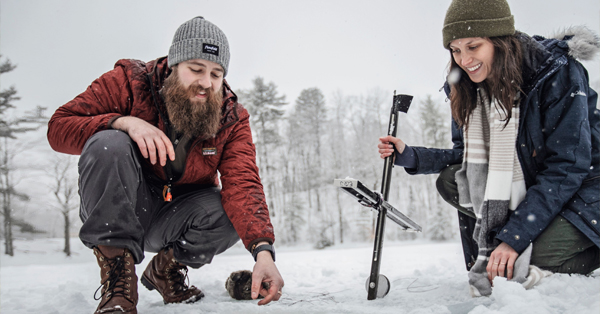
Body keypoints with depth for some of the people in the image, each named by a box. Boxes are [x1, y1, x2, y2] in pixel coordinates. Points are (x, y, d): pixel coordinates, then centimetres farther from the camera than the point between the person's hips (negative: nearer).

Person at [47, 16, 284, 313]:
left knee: (232, 211, -27)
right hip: (111, 212, -2)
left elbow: (242, 184, -23)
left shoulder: (231, 118, -9)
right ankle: (118, 276, -23)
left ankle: (167, 269, 5)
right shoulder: (130, 81, -13)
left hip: (173, 220, 2)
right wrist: (125, 122, -35)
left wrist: (263, 249, -41)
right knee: (109, 144, -30)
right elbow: (58, 126, -16)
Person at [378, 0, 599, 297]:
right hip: (528, 187, 6)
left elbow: (567, 167, -25)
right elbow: (469, 157, 5)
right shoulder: (468, 89, -4)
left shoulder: (557, 73, -22)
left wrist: (514, 237, -29)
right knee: (450, 181, -13)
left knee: (537, 256, -29)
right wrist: (410, 156, -10)